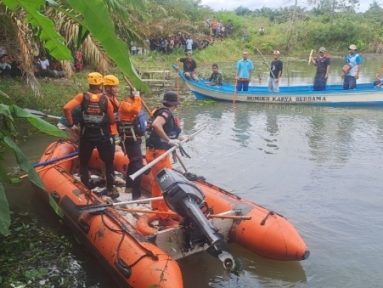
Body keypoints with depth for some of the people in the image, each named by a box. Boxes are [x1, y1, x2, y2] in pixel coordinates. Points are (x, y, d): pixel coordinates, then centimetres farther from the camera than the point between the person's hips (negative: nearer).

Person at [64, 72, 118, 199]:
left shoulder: (82, 96, -5)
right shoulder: (106, 99, -5)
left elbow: (66, 108, -16)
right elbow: (112, 120, -3)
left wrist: (70, 123, -3)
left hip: (86, 135, 1)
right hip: (102, 136, -1)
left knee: (83, 163, 18)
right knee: (109, 163, 15)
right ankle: (110, 190, 17)